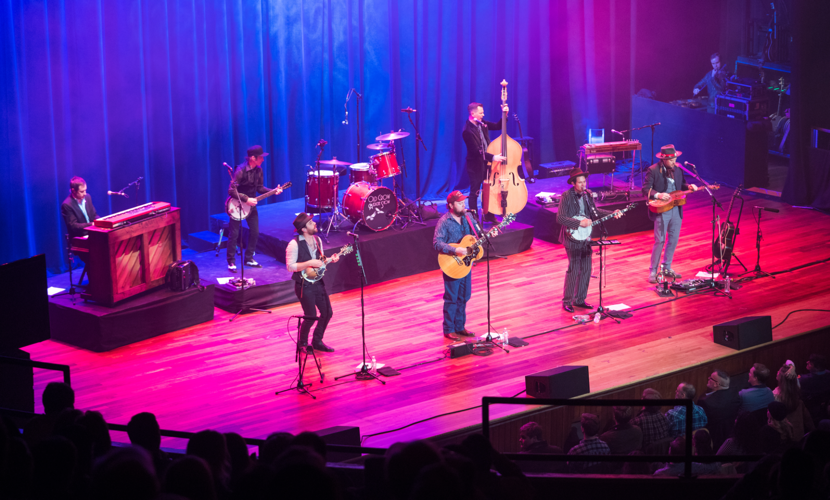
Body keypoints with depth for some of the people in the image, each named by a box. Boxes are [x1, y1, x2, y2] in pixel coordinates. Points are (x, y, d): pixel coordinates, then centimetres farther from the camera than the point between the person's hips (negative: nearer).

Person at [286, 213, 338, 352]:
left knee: (327, 312, 8)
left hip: (318, 282, 7)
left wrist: (330, 260, -1)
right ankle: (302, 343, 18)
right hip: (304, 285, -7)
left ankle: (317, 342, 26)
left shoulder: (317, 240, 6)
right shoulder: (294, 244, -18)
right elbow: (290, 266, -21)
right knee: (311, 316, -5)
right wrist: (309, 264, -26)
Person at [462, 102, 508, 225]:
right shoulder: (468, 131, -23)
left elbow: (498, 126, 11)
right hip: (475, 165, -8)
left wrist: (504, 114, -5)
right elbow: (476, 150, -25)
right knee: (475, 192, 2)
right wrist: (492, 157, -30)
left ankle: (489, 216, 30)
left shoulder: (482, 123, 1)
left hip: (486, 162, 8)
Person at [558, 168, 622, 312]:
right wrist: (580, 223, -25)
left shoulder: (587, 194, 6)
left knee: (586, 269, 10)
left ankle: (580, 300, 21)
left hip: (585, 238, 7)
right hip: (572, 238, -7)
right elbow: (560, 218, -20)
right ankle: (567, 302, 2)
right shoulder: (566, 196, -14)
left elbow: (595, 211, 19)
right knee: (574, 270, -7)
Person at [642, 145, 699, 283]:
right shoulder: (653, 170, -10)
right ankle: (653, 271, 3)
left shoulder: (677, 169, 7)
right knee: (660, 241, -6)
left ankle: (667, 268, 27)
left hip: (676, 209, 6)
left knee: (673, 239, 12)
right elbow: (645, 189, -11)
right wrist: (658, 195, -26)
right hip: (661, 210, -6)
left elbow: (681, 184, 19)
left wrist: (688, 186, -2)